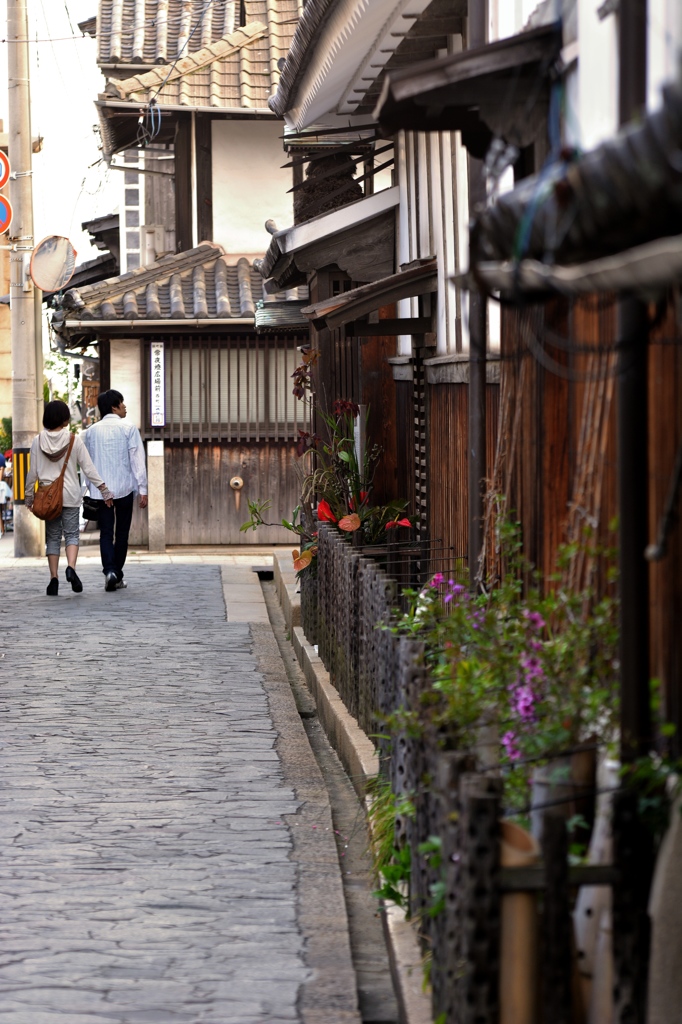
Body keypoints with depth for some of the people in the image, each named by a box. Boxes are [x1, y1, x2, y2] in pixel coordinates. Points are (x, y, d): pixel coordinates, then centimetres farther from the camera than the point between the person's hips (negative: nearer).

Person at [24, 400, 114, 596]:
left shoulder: (38, 441, -2)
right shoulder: (74, 440, -6)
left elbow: (33, 472, 1)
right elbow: (88, 468, -5)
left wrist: (29, 496, 11)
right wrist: (103, 489, 2)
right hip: (70, 495, -1)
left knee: (52, 537, 8)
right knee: (72, 534, 4)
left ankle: (54, 578, 1)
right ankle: (71, 568, -21)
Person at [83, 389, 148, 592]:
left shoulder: (91, 431, 6)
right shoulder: (128, 428, -4)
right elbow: (137, 459, -8)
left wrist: (90, 487, 18)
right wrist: (143, 489, -6)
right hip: (124, 487, -2)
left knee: (106, 532, 2)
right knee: (122, 532, 10)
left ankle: (109, 570, -19)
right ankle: (118, 575, 13)